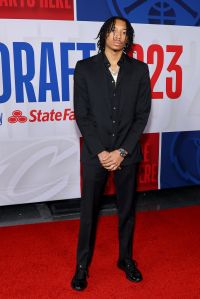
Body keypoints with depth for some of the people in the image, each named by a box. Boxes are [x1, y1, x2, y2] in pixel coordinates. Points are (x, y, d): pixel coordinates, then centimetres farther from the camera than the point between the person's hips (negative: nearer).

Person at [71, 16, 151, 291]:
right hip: (95, 153, -1)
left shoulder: (139, 69, 2)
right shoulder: (85, 68, -1)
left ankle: (126, 259, 35)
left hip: (127, 154, 1)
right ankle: (82, 266, 27)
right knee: (88, 212, 9)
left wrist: (121, 151, -9)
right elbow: (82, 115, -4)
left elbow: (142, 115, -1)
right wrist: (101, 152, -11)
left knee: (127, 209, 14)